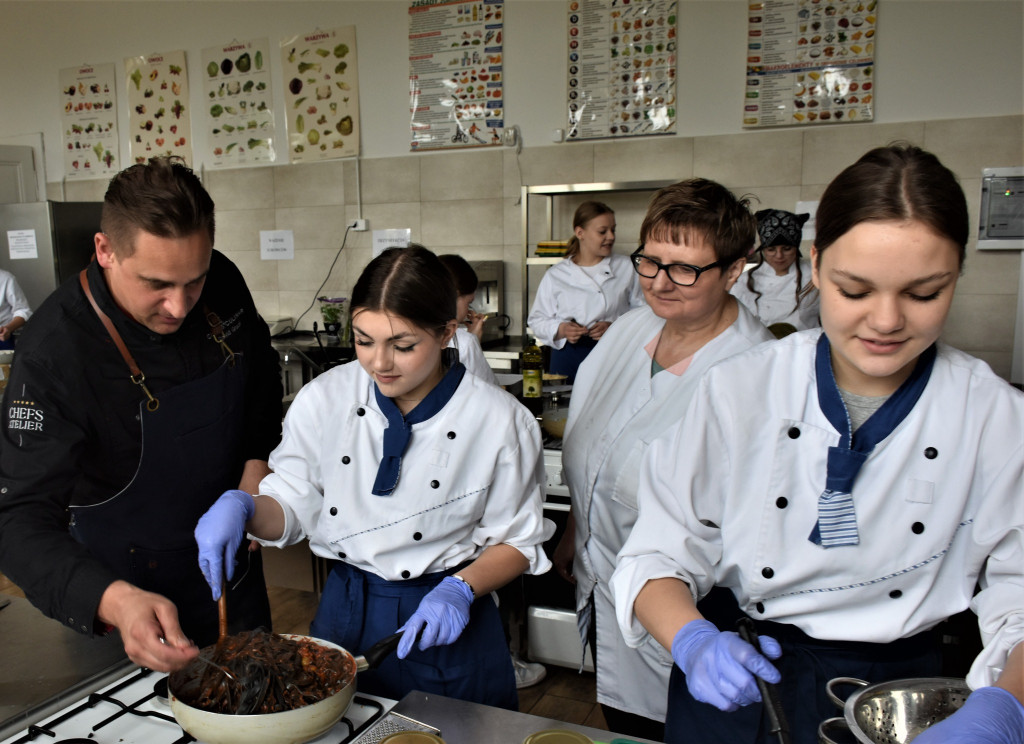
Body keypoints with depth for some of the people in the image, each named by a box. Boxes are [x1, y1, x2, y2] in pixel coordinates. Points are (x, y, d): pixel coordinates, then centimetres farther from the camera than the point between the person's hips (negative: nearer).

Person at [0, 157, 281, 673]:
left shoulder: (221, 285, -15)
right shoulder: (53, 353, -30)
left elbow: (261, 376, 6)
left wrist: (257, 462, -7)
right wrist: (117, 602, -47)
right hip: (125, 596, -4)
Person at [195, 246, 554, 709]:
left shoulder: (500, 422, -17)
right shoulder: (324, 398, -10)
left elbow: (517, 538, -5)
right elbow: (290, 506, -1)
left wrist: (460, 590, -21)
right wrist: (241, 507, -21)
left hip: (447, 633, -2)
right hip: (345, 614, 3)